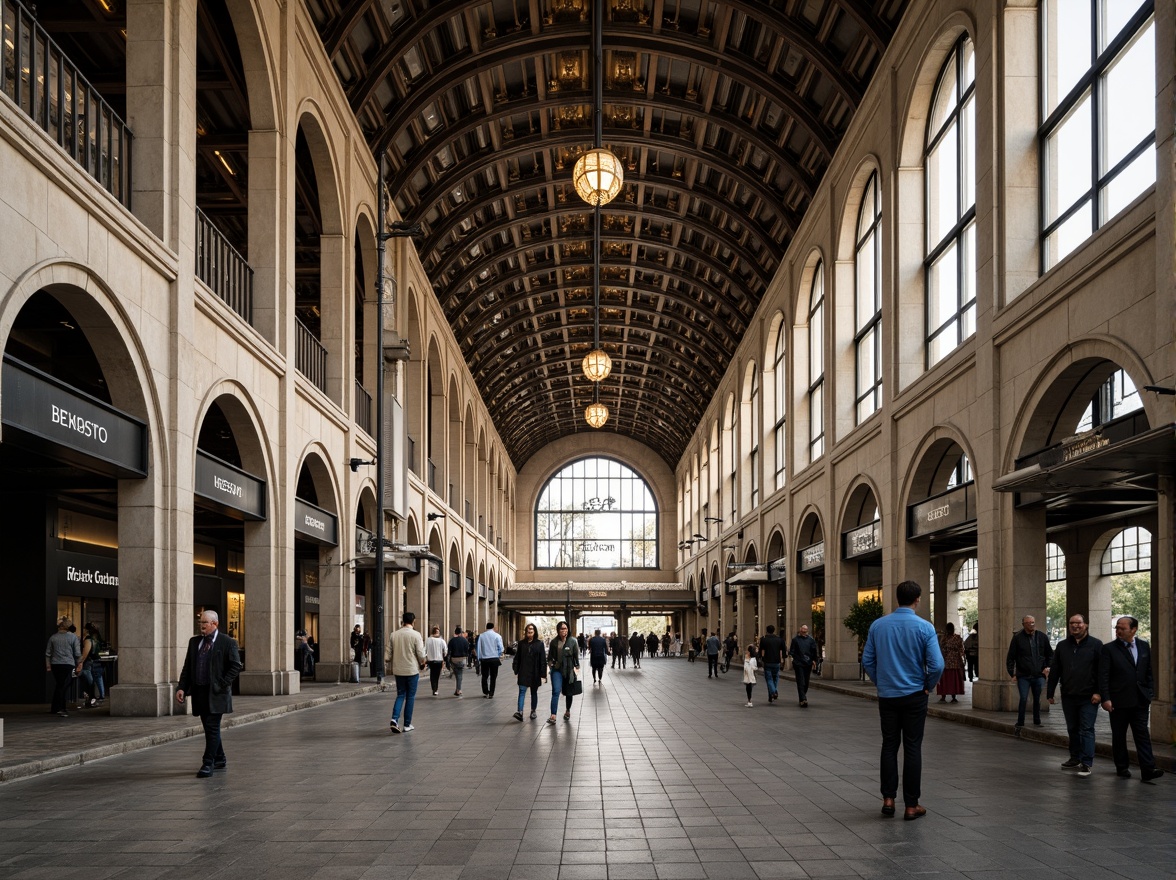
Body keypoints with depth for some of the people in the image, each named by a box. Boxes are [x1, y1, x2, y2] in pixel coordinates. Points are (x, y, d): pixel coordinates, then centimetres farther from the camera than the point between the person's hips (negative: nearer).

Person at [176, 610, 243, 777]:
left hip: (216, 694, -6)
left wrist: (222, 685, -13)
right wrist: (181, 688, -1)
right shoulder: (194, 642, 11)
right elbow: (187, 667, 11)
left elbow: (236, 666, -6)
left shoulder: (227, 642, -5)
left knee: (212, 728, -8)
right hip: (199, 693, 6)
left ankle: (208, 764, -6)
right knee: (209, 728, 13)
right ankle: (220, 760, 27)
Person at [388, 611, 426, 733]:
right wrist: (422, 663, 9)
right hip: (412, 670, -3)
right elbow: (420, 654, -10)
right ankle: (407, 725, 11)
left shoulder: (394, 634, 0)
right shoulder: (415, 635, -11)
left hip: (398, 670, 3)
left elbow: (390, 652, 6)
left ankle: (394, 719, -9)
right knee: (410, 697, 8)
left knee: (400, 695, 12)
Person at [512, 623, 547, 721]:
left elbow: (543, 660, -3)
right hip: (523, 672, 0)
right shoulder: (521, 643, 3)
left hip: (535, 673, 0)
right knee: (522, 691, -10)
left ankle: (533, 711, 26)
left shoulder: (539, 644, -2)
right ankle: (520, 712, -19)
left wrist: (543, 674, -6)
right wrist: (516, 670, 1)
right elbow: (517, 657, 6)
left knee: (534, 692, 12)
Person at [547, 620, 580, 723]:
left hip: (569, 670, 0)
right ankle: (553, 716, -19)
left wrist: (576, 667, -4)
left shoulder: (572, 642, -2)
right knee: (556, 691, -14)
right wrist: (550, 663, -5)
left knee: (568, 693, 13)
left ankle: (567, 711, 37)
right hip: (557, 670, 0)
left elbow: (576, 656, 2)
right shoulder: (554, 642, 1)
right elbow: (550, 656, 12)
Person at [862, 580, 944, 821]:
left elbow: (867, 660, 2)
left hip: (887, 695, 3)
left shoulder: (878, 625, -2)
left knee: (889, 746, 13)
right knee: (912, 749, 3)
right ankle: (911, 805, 5)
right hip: (914, 696, -3)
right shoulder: (924, 627, -11)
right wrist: (928, 686, 3)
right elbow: (936, 665, -15)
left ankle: (888, 799, 11)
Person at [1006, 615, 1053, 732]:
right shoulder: (1017, 638, -3)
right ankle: (1020, 724, 2)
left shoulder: (1042, 637, 6)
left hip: (1039, 675, 3)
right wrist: (1012, 674, -5)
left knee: (1037, 699, 10)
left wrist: (1048, 666, 2)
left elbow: (1050, 654, 17)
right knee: (1023, 699, -7)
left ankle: (1037, 721, 24)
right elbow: (1010, 658, 0)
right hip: (1023, 676, -3)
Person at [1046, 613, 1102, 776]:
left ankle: (1086, 763, -4)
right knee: (1072, 729, 14)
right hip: (1068, 696, 5)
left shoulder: (1096, 645, -3)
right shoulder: (1062, 646, 10)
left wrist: (1098, 692, -14)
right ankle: (1075, 758, 26)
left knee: (1086, 729, -6)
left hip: (1088, 697, -5)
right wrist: (1050, 693, 10)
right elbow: (1055, 671, 12)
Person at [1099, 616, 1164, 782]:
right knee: (1119, 736, 7)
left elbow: (1150, 673, 11)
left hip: (1140, 700, 2)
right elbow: (1103, 676, -7)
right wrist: (1105, 698, -13)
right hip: (1118, 700, -2)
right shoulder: (1109, 649, -4)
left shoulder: (1144, 647, 7)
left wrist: (1150, 694, 5)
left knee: (1142, 734, -2)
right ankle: (1122, 767, 19)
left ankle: (1148, 770, -7)